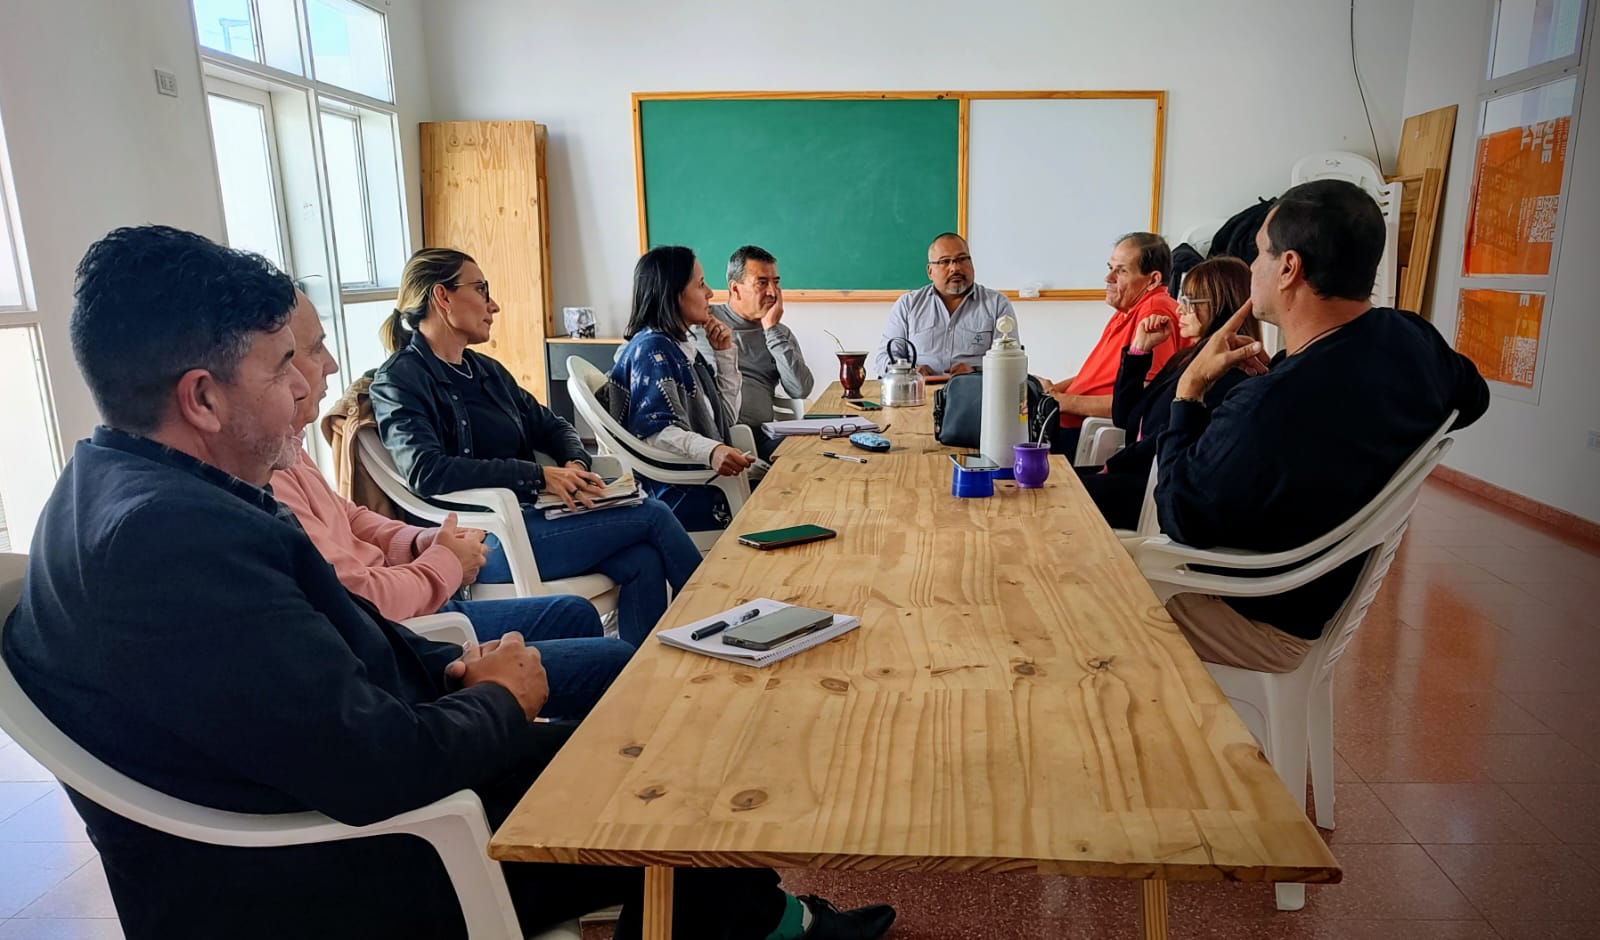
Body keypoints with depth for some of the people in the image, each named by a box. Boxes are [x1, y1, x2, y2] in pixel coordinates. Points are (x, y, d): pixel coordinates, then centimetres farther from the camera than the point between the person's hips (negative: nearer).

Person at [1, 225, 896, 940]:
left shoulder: (128, 486, 2)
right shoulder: (175, 538, -32)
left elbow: (318, 627, 10)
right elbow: (374, 767, -33)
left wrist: (448, 666, -5)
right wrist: (499, 697, -14)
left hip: (315, 786, 9)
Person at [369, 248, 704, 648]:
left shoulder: (485, 369, 19)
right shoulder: (399, 380, -6)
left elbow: (551, 425, 22)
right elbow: (426, 471, -21)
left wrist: (576, 464, -2)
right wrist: (539, 476, -23)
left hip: (526, 513, 8)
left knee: (642, 560, -18)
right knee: (652, 514, -12)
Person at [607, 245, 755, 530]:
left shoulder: (681, 347, 18)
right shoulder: (652, 350, -11)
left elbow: (725, 417, 22)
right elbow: (655, 429, -22)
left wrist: (725, 353, 13)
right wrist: (711, 451, -39)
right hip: (676, 491, -9)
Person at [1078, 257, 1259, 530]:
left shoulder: (1227, 368, -13)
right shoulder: (1188, 358, 18)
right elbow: (1124, 417, 18)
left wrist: (1112, 466, -9)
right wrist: (1140, 347, 13)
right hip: (1141, 472, 9)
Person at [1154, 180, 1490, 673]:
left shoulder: (1268, 409, -38)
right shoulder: (1414, 338, -10)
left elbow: (1180, 518, -22)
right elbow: (1471, 397, 16)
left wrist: (1190, 388, -14)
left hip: (1269, 623, -8)